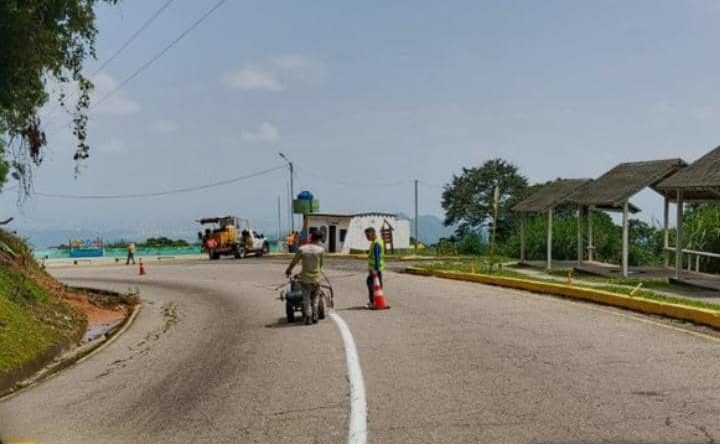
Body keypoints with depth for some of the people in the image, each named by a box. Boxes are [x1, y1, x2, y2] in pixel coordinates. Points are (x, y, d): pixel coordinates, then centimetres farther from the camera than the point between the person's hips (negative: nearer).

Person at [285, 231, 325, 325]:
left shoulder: (301, 249, -7)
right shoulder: (321, 250, -7)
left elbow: (294, 262, 2)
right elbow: (321, 264, 4)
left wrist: (288, 270, 20)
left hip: (305, 279, 0)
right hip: (316, 278, 0)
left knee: (306, 299, 12)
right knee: (315, 298, 19)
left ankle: (308, 317, 10)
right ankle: (314, 316, 16)